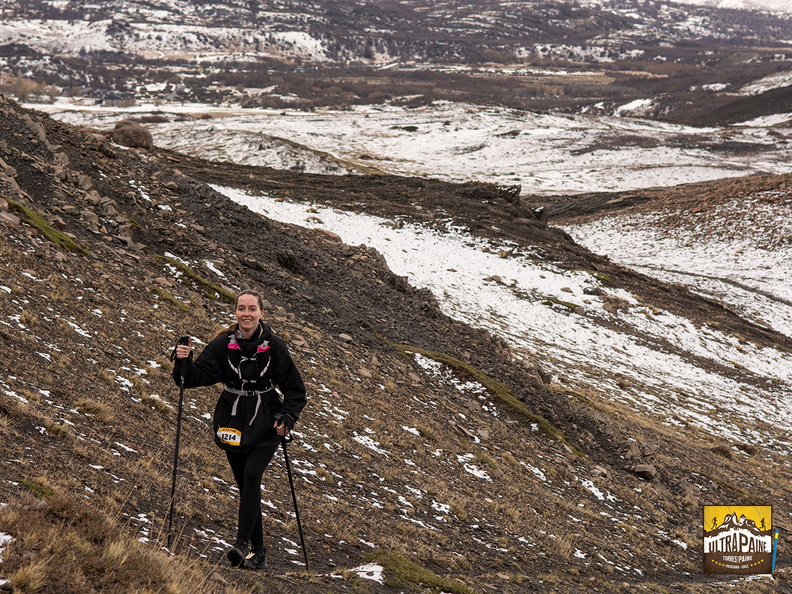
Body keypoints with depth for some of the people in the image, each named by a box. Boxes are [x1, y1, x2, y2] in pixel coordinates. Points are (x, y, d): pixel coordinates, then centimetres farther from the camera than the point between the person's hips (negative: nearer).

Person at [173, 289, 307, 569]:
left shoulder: (274, 346, -6)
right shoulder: (222, 344, -3)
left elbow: (295, 389, 3)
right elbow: (197, 376, -10)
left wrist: (287, 417, -10)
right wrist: (184, 362, -29)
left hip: (264, 424, -2)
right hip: (233, 424, 2)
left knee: (251, 476, -22)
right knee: (245, 485, 7)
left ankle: (242, 543, -20)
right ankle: (258, 552, 16)